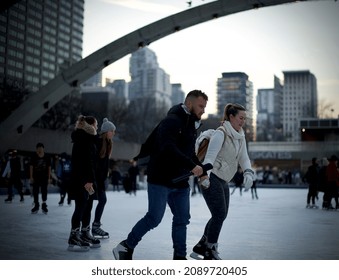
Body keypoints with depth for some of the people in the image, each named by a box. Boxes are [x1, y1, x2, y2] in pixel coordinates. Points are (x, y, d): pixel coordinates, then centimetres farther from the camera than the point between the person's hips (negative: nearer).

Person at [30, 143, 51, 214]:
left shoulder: (47, 157, -6)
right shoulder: (34, 157, -8)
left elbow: (49, 168, 1)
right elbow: (31, 167, -2)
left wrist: (49, 178, 0)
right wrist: (31, 177, -5)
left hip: (44, 177, 0)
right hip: (35, 177, 0)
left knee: (44, 191, 2)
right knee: (35, 191, 5)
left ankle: (44, 205, 14)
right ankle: (36, 205, 18)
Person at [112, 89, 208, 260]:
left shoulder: (191, 125, 16)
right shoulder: (172, 121, -15)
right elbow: (169, 149, -30)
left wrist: (201, 170, 12)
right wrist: (193, 166, -32)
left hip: (180, 182, 9)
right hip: (161, 180, -9)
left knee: (182, 219, 7)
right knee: (154, 218, -6)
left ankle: (179, 257, 17)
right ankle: (126, 247, 11)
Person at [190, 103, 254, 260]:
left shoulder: (240, 137, 9)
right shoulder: (220, 133, -16)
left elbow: (244, 158, 3)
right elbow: (210, 156, -27)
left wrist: (248, 173, -17)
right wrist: (205, 176, -40)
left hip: (223, 181, 9)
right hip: (210, 178, -9)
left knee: (220, 215, 11)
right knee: (220, 214, -10)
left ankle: (200, 247, 22)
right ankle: (210, 252, 4)